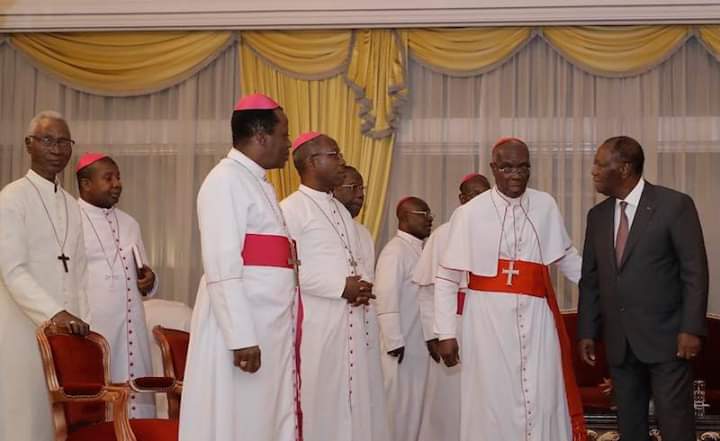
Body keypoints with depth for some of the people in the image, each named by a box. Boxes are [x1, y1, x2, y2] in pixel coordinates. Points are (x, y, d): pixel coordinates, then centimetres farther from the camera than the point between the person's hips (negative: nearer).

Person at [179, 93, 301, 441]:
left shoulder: (260, 185, 17)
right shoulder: (226, 181, -11)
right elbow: (223, 268, -19)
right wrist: (242, 337, -23)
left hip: (272, 328, 9)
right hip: (241, 328, -9)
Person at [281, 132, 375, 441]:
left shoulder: (341, 211, 18)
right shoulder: (291, 209, -8)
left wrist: (362, 287, 0)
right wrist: (340, 287, -15)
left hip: (350, 322, 8)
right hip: (314, 323, -7)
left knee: (349, 400, 8)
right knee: (316, 403, -4)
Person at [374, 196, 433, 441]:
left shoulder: (419, 250, 13)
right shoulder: (395, 250, -14)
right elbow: (386, 300, -20)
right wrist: (394, 342, -22)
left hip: (417, 344, 9)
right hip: (401, 346, -8)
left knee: (413, 404, 13)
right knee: (397, 404, -1)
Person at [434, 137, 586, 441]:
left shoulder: (546, 206, 4)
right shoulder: (470, 213, -6)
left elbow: (567, 257, 17)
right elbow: (446, 278, -2)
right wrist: (445, 333, -5)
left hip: (536, 316, 3)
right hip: (489, 317, -2)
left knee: (542, 402, 6)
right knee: (493, 402, 6)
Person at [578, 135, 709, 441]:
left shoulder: (675, 205, -6)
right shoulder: (597, 215, 10)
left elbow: (695, 271, -8)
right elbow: (590, 279, 13)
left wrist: (691, 329, -14)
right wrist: (587, 332, 9)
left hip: (665, 338, -5)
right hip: (619, 343, 5)